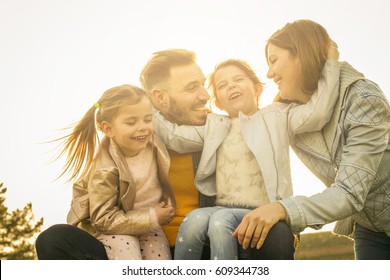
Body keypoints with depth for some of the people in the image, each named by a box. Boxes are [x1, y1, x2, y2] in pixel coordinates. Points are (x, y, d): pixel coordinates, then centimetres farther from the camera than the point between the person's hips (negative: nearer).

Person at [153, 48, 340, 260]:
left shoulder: (276, 117, 13)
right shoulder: (214, 126, 22)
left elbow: (317, 111, -1)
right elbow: (173, 135, 12)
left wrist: (330, 63, 1)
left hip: (263, 214, -3)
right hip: (223, 210, 3)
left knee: (220, 220, -33)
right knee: (194, 220, -29)